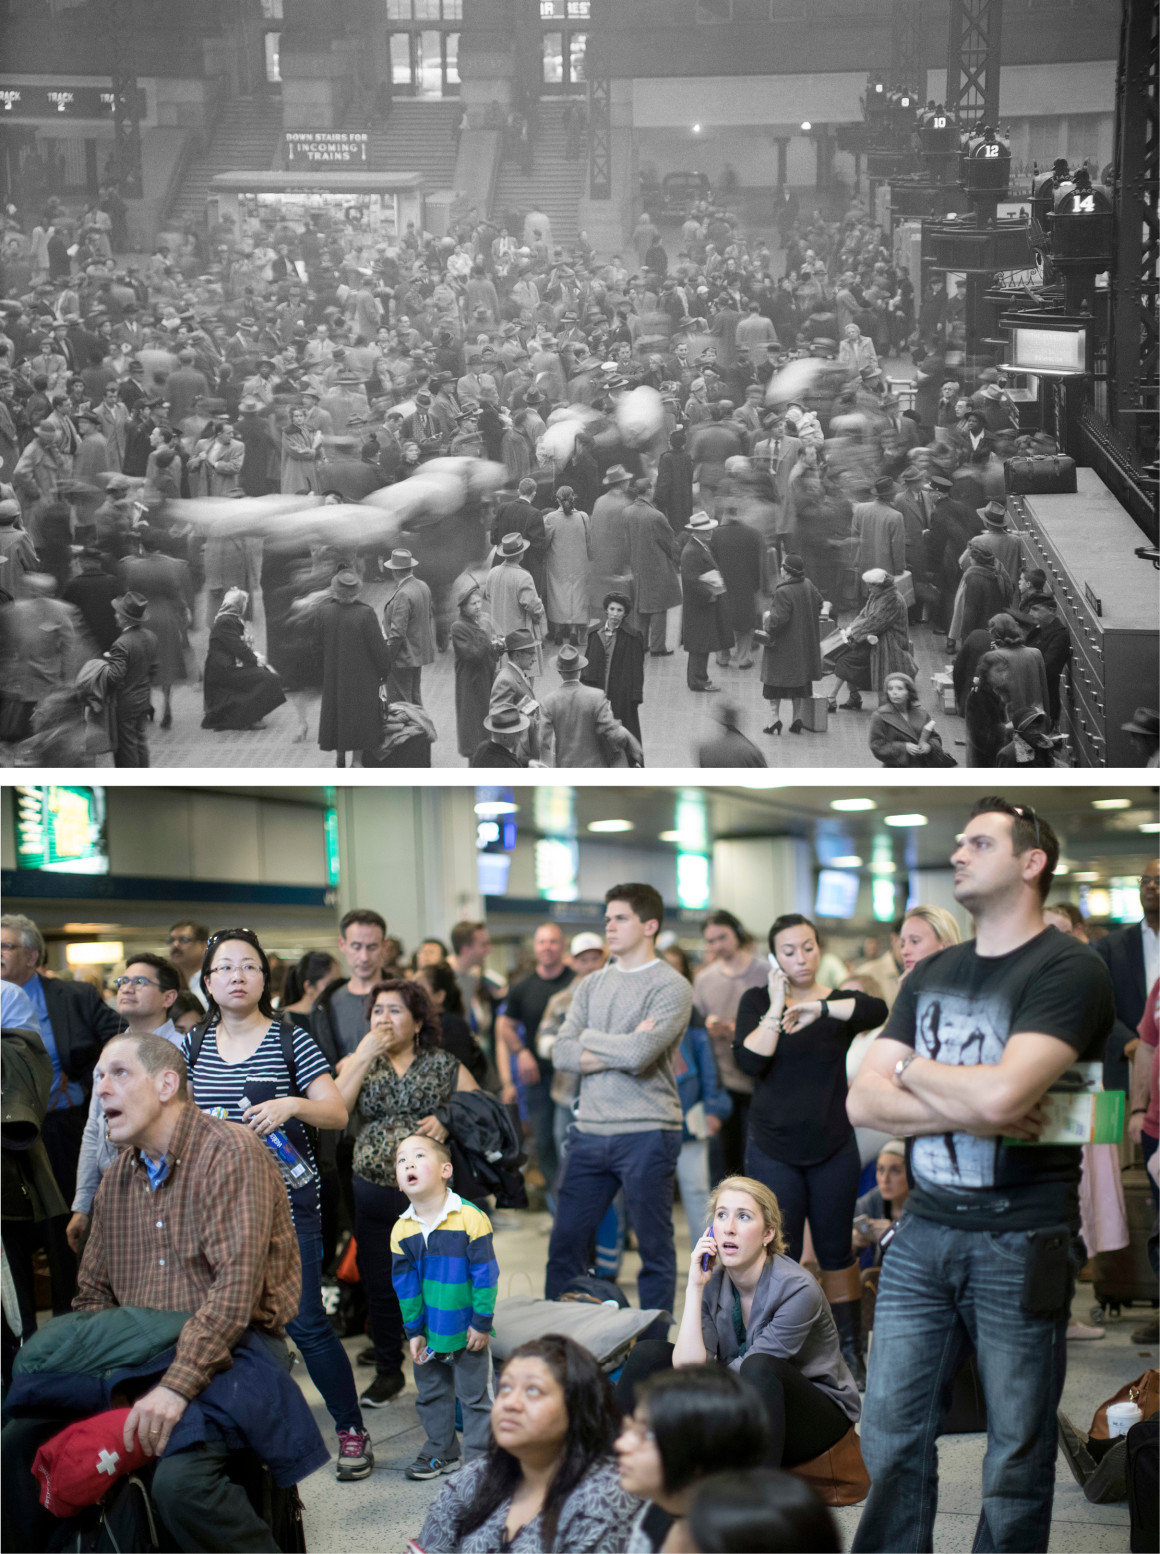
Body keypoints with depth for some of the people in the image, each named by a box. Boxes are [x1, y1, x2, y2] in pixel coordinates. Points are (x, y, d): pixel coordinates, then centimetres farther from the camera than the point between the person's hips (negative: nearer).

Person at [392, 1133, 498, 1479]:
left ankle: (479, 1456, 18)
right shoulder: (401, 1230, -5)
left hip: (467, 1330, -5)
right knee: (431, 1395, 17)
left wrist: (482, 1323, -12)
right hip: (429, 1332, 5)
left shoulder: (470, 1218, -17)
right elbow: (404, 1284, 2)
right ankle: (440, 1452, 32)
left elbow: (485, 1274, -13)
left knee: (475, 1395, 6)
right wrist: (413, 1331, 1)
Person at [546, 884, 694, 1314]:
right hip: (590, 1131, 6)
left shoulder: (671, 988, -6)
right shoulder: (592, 985, 13)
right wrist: (621, 1051, -10)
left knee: (655, 1249, 4)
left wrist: (588, 1040, -3)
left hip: (646, 1133, -6)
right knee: (565, 1242, 9)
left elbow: (638, 1053, -20)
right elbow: (561, 1053, 2)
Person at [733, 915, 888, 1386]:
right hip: (773, 1149, -1)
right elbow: (748, 1061, -13)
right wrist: (776, 1008, -16)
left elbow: (877, 1010, -22)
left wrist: (818, 1008, -34)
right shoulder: (758, 1000, 3)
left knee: (835, 1254, 8)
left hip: (833, 1149, 1)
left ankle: (852, 1355, 17)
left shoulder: (839, 1001, 2)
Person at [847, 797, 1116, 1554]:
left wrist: (909, 1068, -5)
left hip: (1020, 1243, -6)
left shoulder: (1069, 969, -9)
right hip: (923, 1233, 6)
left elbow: (1001, 1094, -23)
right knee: (891, 1436, 8)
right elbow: (864, 1101, 2)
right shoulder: (931, 972, 11)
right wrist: (974, 1113, -13)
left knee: (1017, 1459, 4)